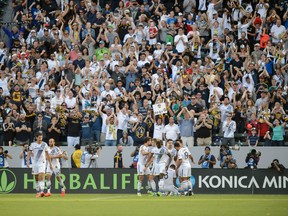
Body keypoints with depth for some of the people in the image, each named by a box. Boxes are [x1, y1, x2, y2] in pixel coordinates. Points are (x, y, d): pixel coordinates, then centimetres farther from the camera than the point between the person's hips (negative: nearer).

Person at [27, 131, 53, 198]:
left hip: (42, 162, -2)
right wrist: (28, 161, -10)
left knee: (41, 176, -18)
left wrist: (50, 164, 8)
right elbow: (29, 153, 2)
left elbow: (47, 155, 8)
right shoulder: (33, 144, 4)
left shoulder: (44, 144, 2)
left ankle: (41, 191, -28)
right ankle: (38, 191, 19)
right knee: (36, 178, 8)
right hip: (35, 162, 2)